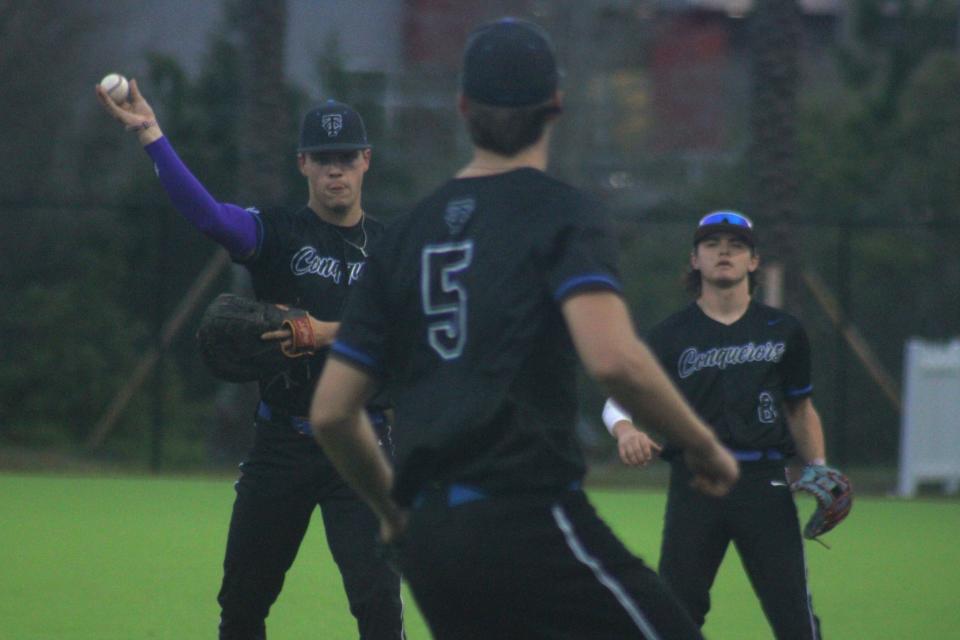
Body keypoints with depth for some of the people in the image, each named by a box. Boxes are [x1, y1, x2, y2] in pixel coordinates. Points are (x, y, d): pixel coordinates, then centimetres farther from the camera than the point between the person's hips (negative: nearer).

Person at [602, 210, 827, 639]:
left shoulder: (784, 331, 12)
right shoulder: (670, 335, 6)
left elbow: (800, 409, 20)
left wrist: (818, 469, 5)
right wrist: (625, 430, -26)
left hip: (764, 480, 1)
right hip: (695, 483, -1)